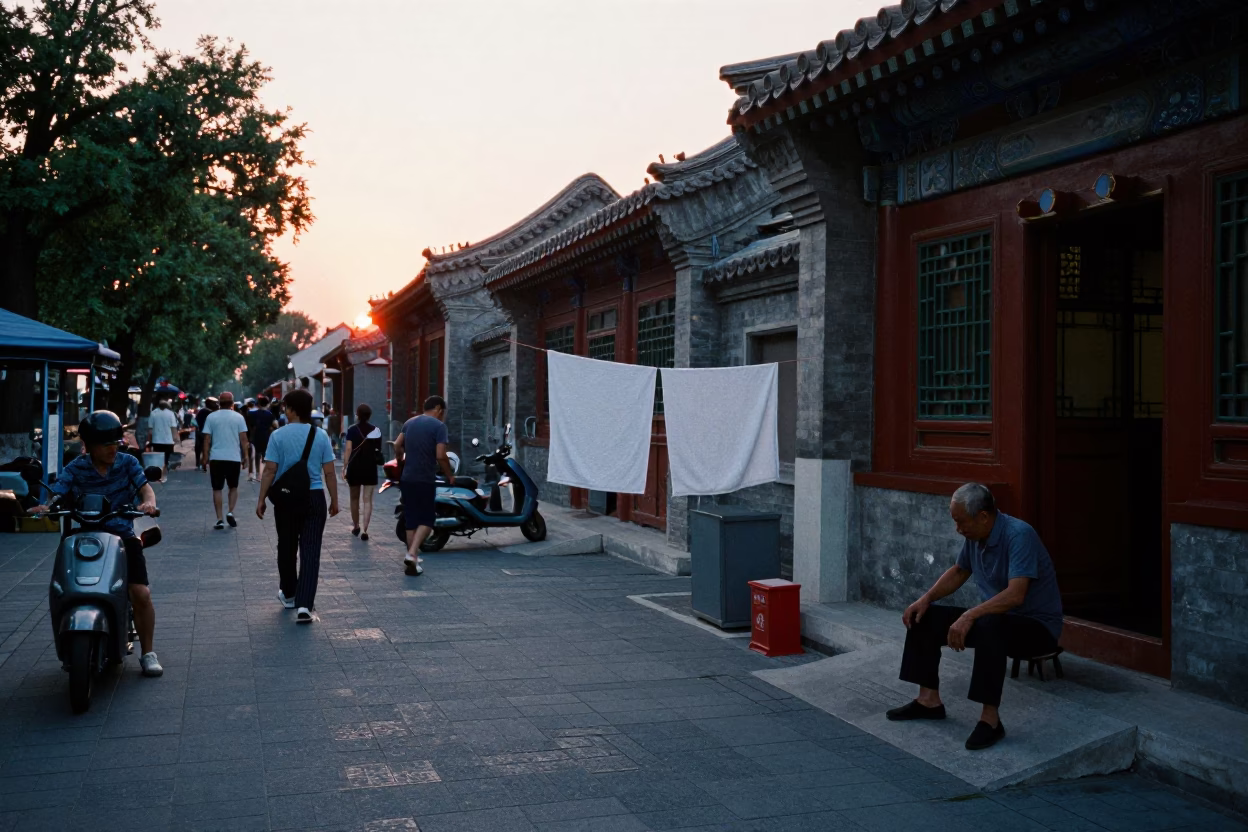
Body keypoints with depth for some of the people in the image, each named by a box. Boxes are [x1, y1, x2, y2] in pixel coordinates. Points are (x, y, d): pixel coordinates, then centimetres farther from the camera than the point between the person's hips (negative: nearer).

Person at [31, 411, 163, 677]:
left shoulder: (128, 463, 2)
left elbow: (145, 487, -9)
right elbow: (57, 494, -11)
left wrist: (148, 502, -32)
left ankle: (148, 652, 3)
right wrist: (44, 507, -34)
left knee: (141, 593, -13)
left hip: (122, 535, 0)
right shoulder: (75, 469, 0)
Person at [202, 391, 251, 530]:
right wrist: (245, 457, 4)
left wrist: (206, 458, 5)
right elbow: (243, 439, -3)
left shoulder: (211, 417, 1)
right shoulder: (238, 417, 0)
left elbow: (207, 440, -1)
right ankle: (230, 512, -1)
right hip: (234, 458, 0)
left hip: (216, 458, 0)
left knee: (217, 489, 6)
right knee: (233, 487, 16)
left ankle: (219, 519, 1)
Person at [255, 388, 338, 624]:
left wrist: (261, 499, 0)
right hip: (314, 498, 0)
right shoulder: (321, 435, -1)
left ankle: (288, 595, 35)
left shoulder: (278, 435, -6)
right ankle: (304, 605, -11)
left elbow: (270, 471, -7)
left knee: (286, 549, 18)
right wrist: (334, 500, 9)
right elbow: (329, 472, 0)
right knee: (310, 551, -2)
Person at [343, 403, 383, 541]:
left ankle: (356, 526, 28)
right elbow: (378, 450, 5)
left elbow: (348, 449, -11)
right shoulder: (376, 430, 1)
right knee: (367, 499, -2)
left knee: (355, 498, 16)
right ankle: (364, 529, -13)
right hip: (370, 467, 0)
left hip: (354, 467, 0)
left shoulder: (352, 429, -3)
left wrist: (344, 466, -9)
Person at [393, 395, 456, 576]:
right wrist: (450, 475, -3)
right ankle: (412, 553, -14)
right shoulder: (439, 426, -9)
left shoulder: (410, 422, 11)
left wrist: (400, 463, 28)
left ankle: (411, 561, 17)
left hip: (407, 478, 6)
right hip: (425, 480, -6)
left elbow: (397, 445, 12)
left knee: (410, 520, 12)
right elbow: (440, 456, -16)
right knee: (427, 520, 4)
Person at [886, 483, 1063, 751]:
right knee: (924, 618, 0)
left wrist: (970, 615, -42)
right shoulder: (975, 535, -1)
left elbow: (1015, 595, -36)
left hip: (1037, 625, -9)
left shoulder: (1019, 535, -27)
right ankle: (929, 700, 3)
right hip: (995, 617, 9)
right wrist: (926, 599, 2)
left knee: (990, 626, -40)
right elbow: (959, 571, 16)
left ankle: (990, 719, -33)